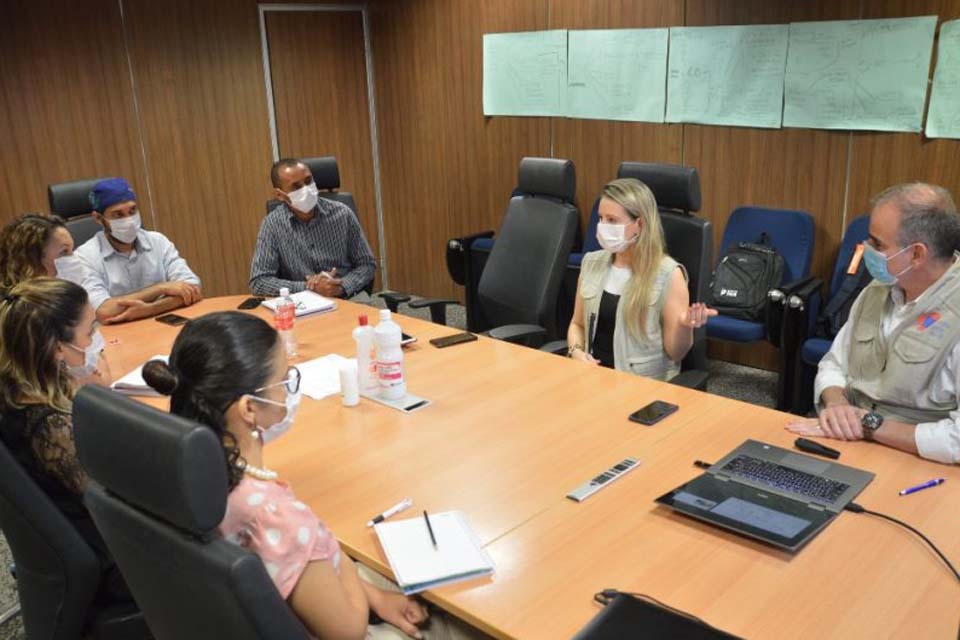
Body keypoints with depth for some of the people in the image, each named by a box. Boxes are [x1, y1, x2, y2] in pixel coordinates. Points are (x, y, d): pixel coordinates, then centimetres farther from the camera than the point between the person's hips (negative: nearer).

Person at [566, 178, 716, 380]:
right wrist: (576, 351, -4)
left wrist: (684, 327, -26)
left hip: (645, 386, -4)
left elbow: (675, 353, -6)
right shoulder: (592, 263, 5)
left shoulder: (668, 275, -9)